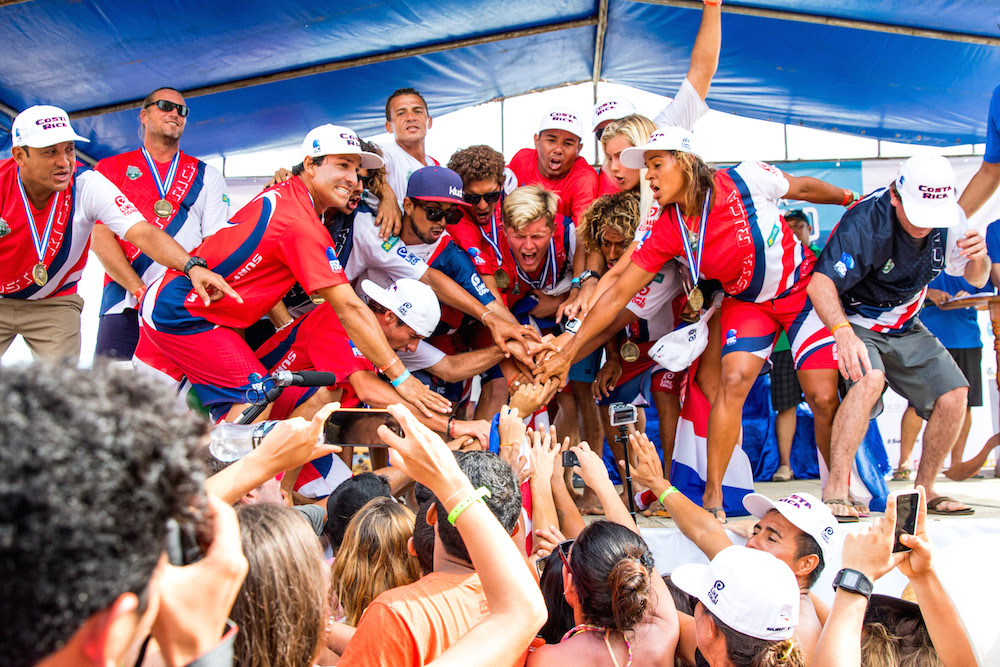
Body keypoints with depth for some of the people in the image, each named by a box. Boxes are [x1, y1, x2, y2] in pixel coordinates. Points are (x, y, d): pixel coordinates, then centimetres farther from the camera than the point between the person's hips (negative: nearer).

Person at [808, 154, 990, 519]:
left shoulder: (949, 219, -11)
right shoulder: (865, 222, -31)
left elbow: (976, 279, 3)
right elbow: (820, 283, -38)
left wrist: (979, 258, -22)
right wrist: (843, 332, -56)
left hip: (905, 328, 6)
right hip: (855, 323, -6)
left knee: (954, 393, -9)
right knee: (869, 380, -34)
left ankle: (925, 489, 10)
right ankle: (834, 492, -32)